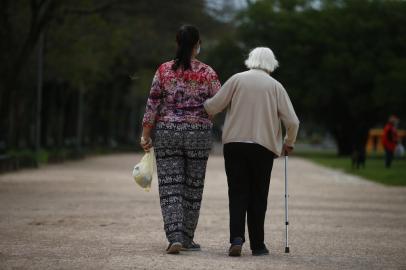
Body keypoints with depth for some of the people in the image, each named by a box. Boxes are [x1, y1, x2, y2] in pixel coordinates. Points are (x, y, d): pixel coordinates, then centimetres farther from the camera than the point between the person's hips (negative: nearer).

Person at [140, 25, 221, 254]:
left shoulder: (164, 70, -1)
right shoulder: (207, 73, -3)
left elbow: (153, 104, -3)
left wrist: (146, 135, 3)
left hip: (167, 132, 0)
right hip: (198, 134, 0)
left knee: (170, 186, 1)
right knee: (193, 187, 10)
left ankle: (175, 237, -13)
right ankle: (187, 239, 16)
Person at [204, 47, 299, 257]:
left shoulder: (237, 79, 3)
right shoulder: (275, 86, 4)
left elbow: (213, 106, -1)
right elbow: (292, 121, 1)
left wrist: (200, 107, 21)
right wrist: (288, 143, 18)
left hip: (234, 143, 0)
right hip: (264, 146, 0)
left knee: (237, 194, 4)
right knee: (258, 196, 8)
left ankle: (236, 238, -13)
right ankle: (257, 245, 11)